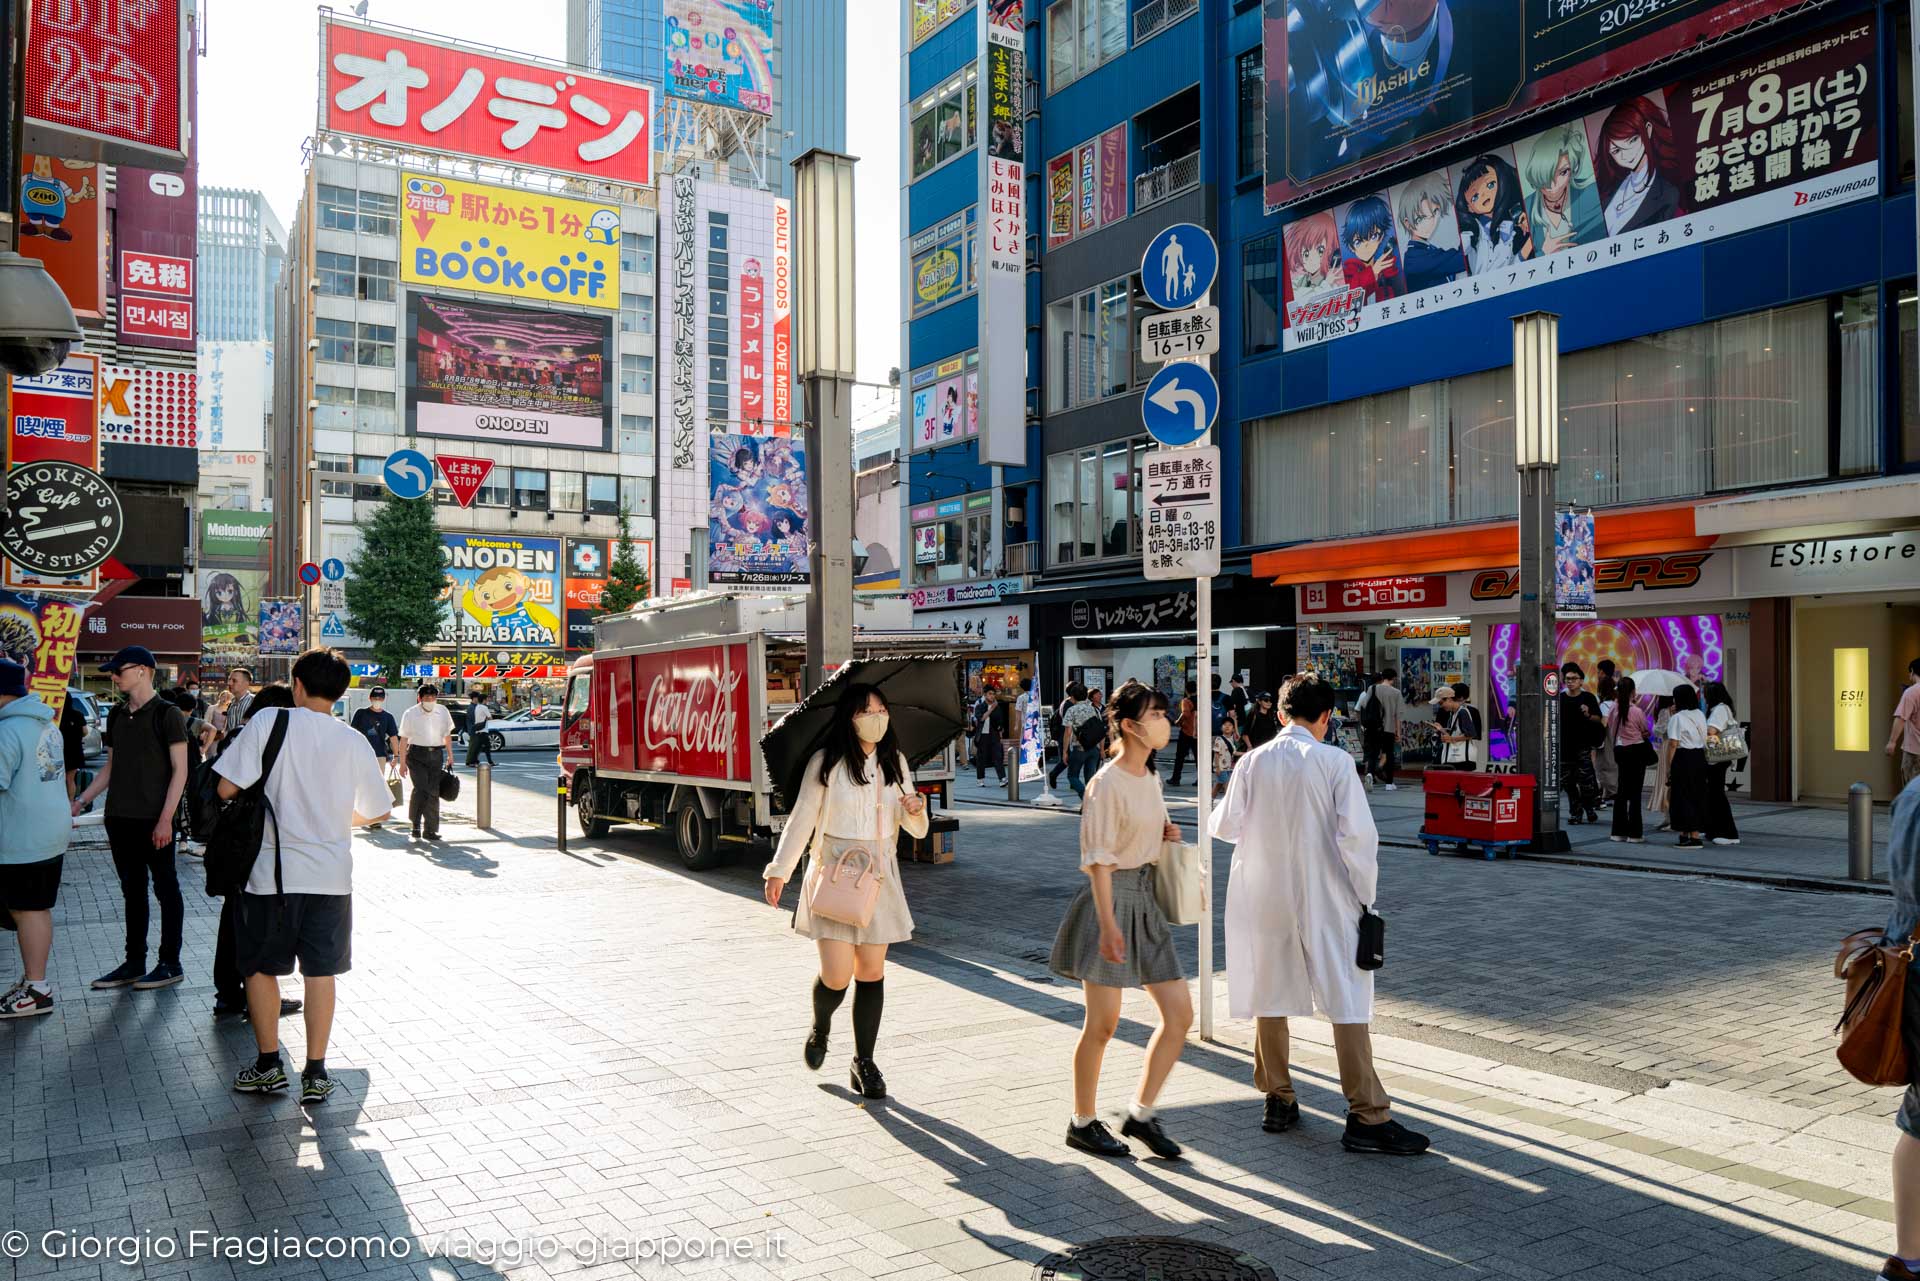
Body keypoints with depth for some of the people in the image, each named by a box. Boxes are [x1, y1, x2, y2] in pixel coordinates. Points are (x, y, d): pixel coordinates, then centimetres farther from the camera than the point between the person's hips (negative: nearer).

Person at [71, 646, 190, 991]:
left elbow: (180, 770, -11)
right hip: (120, 818, 7)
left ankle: (171, 963, 8)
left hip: (153, 820, -7)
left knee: (165, 888, 1)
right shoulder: (117, 716, 12)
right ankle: (135, 962, 21)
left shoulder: (166, 714, -9)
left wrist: (165, 818, -17)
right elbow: (111, 766, 19)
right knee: (132, 890, 13)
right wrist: (82, 801, 8)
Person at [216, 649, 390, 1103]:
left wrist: (261, 791, 10)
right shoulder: (354, 742, -1)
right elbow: (376, 810, 8)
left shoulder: (268, 722, -9)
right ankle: (315, 1073, 13)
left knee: (260, 967, 16)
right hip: (330, 873, 2)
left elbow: (226, 788, -12)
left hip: (271, 869, -2)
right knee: (320, 972, 9)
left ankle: (268, 1065, 22)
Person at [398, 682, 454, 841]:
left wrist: (450, 756, 17)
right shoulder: (410, 714, -2)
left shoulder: (442, 712, 6)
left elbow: (447, 735, 17)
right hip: (417, 754, -3)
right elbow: (404, 739, 0)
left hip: (436, 755, 3)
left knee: (434, 792, 1)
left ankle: (431, 830, 8)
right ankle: (415, 824, 1)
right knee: (420, 789, -17)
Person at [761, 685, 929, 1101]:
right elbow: (801, 819, 0)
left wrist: (916, 811, -10)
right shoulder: (826, 763, -6)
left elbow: (915, 830, 12)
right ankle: (820, 1028, 28)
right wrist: (779, 871, 0)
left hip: (879, 879, 4)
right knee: (836, 976, -7)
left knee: (871, 972, 5)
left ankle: (864, 1063, 19)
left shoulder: (895, 763, 7)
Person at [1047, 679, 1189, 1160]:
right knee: (1102, 1024, 1)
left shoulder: (1150, 780, 11)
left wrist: (1166, 834, 4)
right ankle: (1083, 1123, 18)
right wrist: (1108, 924, -22)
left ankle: (1141, 1114, 17)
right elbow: (1099, 859, -17)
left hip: (1146, 901, 8)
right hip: (1111, 898, -8)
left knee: (1180, 1014, 5)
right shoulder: (1107, 784, -14)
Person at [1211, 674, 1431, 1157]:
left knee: (1270, 995, 15)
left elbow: (1224, 826, 2)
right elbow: (1357, 833, -15)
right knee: (1347, 1002, 2)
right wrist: (1365, 892, -4)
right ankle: (1367, 1118, 2)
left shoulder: (1253, 761, -2)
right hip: (1323, 898, -3)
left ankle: (1278, 1101, 23)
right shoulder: (1335, 762, -10)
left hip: (1263, 896, 3)